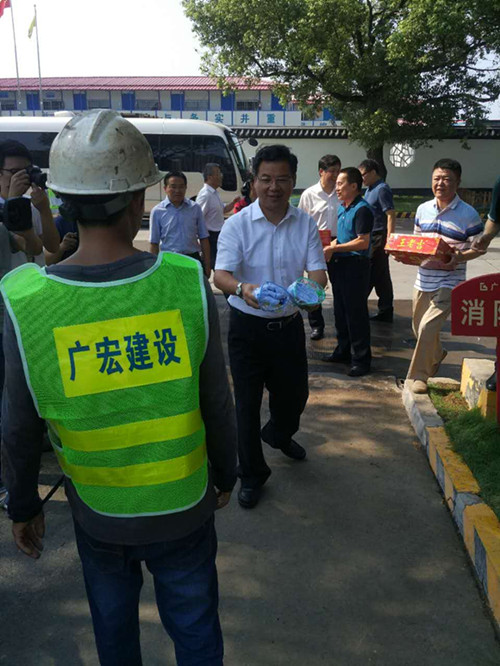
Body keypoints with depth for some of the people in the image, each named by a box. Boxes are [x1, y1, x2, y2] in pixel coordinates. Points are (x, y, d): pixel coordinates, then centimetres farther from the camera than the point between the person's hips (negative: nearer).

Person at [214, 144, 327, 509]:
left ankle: (279, 434, 53)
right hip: (248, 327, -3)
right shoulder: (237, 224, -10)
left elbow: (318, 271, -7)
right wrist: (243, 289, -44)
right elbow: (221, 274, -21)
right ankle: (252, 475, 25)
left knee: (295, 393, 18)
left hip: (289, 325, 3)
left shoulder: (306, 223, -1)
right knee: (248, 401, 5)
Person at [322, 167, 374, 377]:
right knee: (340, 311, 17)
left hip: (356, 265, -9)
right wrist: (331, 245, 2)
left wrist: (334, 248, -18)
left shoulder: (362, 210, -15)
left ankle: (361, 360, 5)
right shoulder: (342, 208, 14)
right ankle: (344, 350, 31)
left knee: (356, 313, -4)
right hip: (340, 265, 10)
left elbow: (363, 242, -22)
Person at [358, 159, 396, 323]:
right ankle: (385, 312, 19)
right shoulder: (369, 190, 16)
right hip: (370, 239, 9)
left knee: (370, 276, -4)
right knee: (381, 277, 12)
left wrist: (389, 241, -22)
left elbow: (391, 216, -18)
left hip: (378, 239, -9)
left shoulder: (382, 189, -12)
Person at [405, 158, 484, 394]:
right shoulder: (423, 209, 7)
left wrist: (458, 257, -24)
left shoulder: (468, 214, -9)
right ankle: (436, 355, 49)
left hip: (448, 282, -6)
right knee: (419, 328, 18)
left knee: (427, 328, -15)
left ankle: (417, 376, 1)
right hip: (423, 279, 6)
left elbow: (479, 247, -5)